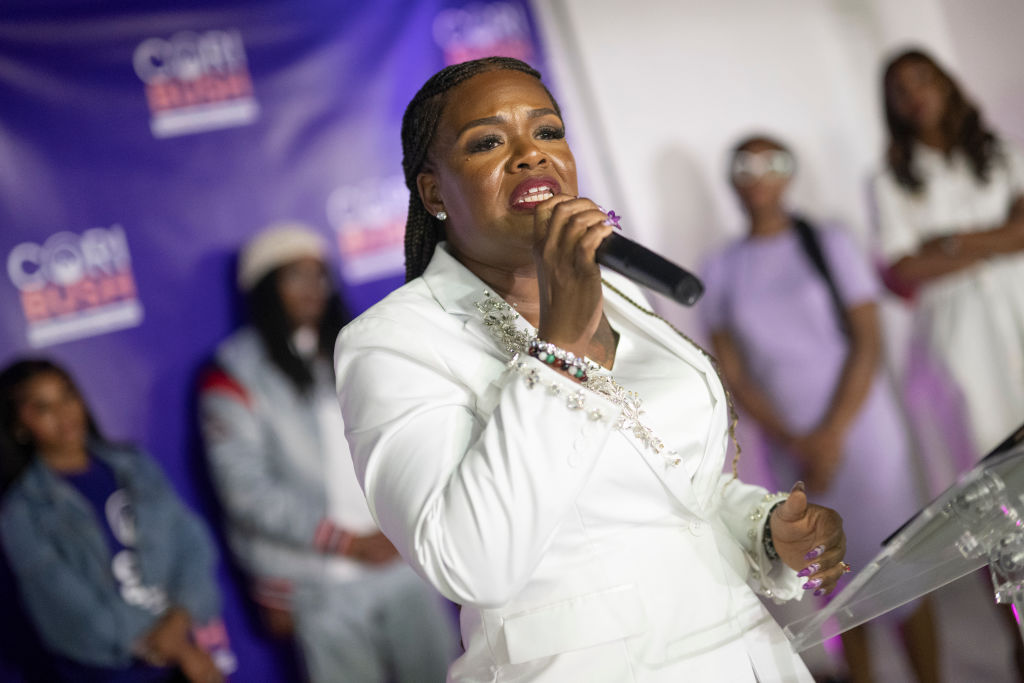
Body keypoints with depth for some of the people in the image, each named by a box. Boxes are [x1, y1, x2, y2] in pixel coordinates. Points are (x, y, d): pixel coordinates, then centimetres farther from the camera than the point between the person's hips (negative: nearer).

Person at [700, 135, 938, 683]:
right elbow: (732, 374, 2)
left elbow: (868, 345, -4)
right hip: (790, 447, 1)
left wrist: (833, 433, -13)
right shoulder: (720, 272, 5)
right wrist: (793, 440, -9)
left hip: (858, 426, -1)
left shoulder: (828, 246, 1)